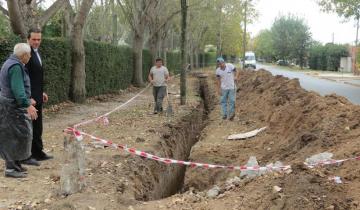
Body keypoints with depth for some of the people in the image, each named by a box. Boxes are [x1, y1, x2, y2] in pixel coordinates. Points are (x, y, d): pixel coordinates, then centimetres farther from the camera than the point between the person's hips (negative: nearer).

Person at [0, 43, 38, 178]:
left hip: (12, 105, 11)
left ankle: (14, 164, 24)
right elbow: (17, 89, -26)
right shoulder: (16, 67, -18)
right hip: (12, 107, -11)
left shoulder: (11, 63, 15)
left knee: (13, 136, 15)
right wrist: (27, 105, -30)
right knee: (14, 136, -6)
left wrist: (27, 100, 31)